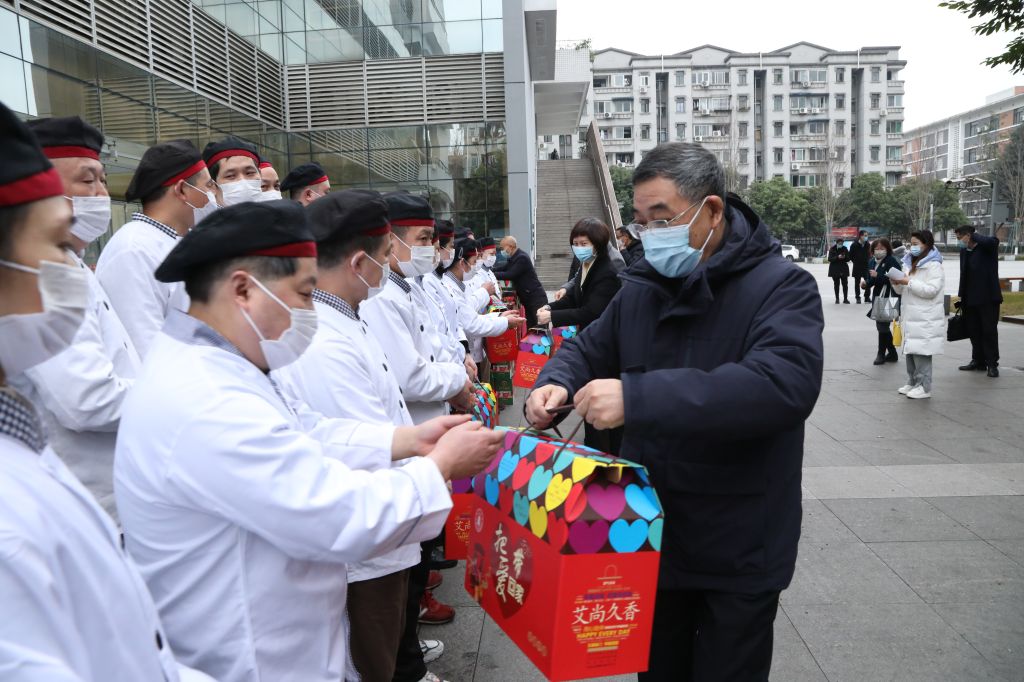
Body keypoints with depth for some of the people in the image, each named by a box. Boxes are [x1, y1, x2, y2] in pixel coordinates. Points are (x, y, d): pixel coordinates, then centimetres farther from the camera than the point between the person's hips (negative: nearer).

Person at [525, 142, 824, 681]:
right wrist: (556, 382, -11)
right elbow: (591, 348, 15)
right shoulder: (641, 287, 2)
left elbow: (786, 384, -35)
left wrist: (637, 398, -41)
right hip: (651, 535, 6)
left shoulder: (782, 287, -17)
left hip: (738, 552, -5)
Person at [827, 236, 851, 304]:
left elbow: (848, 259, 5)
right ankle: (837, 299, 10)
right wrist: (837, 257, -22)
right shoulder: (832, 249, -2)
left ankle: (845, 298, 1)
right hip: (835, 269, -1)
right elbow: (830, 259, -9)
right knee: (836, 284, 3)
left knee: (845, 284, -3)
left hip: (844, 268, 1)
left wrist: (844, 257, -17)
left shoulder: (845, 249, 4)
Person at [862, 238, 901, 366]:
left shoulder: (892, 261, -12)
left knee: (882, 325, -3)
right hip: (877, 298, 8)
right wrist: (865, 283, -3)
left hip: (888, 299, -8)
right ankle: (892, 353, 26)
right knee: (883, 326, 14)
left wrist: (877, 276, -25)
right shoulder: (872, 262, 10)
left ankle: (881, 354, 11)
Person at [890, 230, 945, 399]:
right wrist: (896, 282, -1)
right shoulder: (909, 263, 16)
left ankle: (924, 387, -2)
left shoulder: (934, 265, -7)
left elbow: (931, 290, -18)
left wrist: (909, 282, -20)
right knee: (909, 351, 12)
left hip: (925, 319, -8)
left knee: (921, 353, -8)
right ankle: (912, 383, 22)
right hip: (910, 316, 8)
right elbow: (901, 291, 21)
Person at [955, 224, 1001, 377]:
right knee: (974, 331, 12)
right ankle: (978, 361, 23)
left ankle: (992, 364, 5)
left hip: (988, 298, -7)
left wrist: (974, 236, -17)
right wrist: (962, 296, 13)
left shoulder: (986, 248, -8)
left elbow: (992, 241, -34)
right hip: (971, 299, 7)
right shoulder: (964, 251, 11)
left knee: (989, 331, -1)